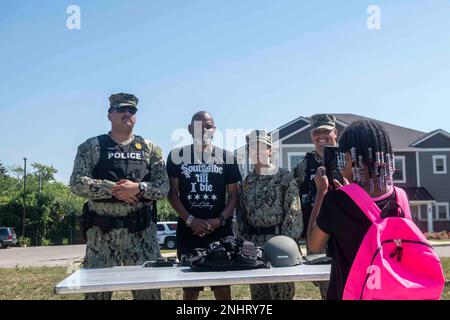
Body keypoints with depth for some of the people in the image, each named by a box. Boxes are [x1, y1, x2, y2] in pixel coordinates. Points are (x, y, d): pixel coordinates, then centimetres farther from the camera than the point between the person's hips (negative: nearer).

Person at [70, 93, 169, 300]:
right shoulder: (91, 147, 4)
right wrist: (113, 189, -16)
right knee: (97, 288, 5)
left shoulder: (150, 149, 9)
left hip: (141, 230, 1)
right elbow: (77, 184, -6)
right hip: (102, 231, -1)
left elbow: (163, 188, 3)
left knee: (148, 287, 5)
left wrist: (138, 188, -15)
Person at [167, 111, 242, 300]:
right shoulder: (177, 156, 4)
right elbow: (172, 193, 2)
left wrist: (220, 220, -10)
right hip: (188, 230, 0)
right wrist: (190, 220, -11)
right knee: (189, 289, 7)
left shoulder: (226, 157, 6)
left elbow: (233, 194, 6)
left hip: (221, 231, 0)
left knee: (223, 287, 2)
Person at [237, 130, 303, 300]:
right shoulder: (246, 182, 11)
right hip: (254, 243, 5)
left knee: (282, 292, -1)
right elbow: (241, 214, 15)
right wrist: (246, 241, 5)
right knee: (258, 293, 12)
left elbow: (293, 212, -9)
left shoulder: (284, 177, -3)